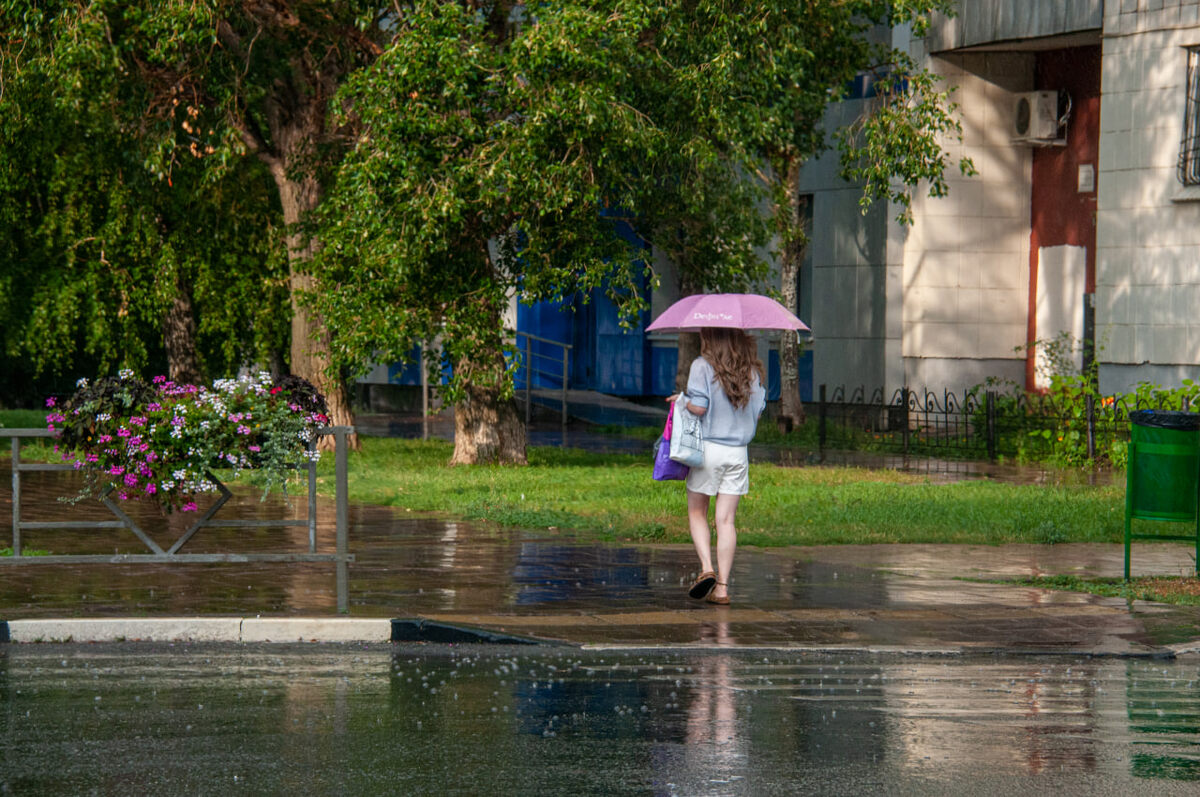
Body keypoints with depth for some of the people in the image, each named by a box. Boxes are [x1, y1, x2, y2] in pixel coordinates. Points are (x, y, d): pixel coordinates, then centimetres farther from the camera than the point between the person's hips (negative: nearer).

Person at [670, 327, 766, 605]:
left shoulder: (703, 366, -8)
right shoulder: (753, 371, 6)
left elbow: (698, 407, -16)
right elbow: (757, 413, 7)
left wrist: (681, 399, 3)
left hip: (707, 447, -3)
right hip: (738, 452, 4)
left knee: (697, 513, 12)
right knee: (726, 519, 4)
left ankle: (707, 567, -9)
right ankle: (722, 586, -1)